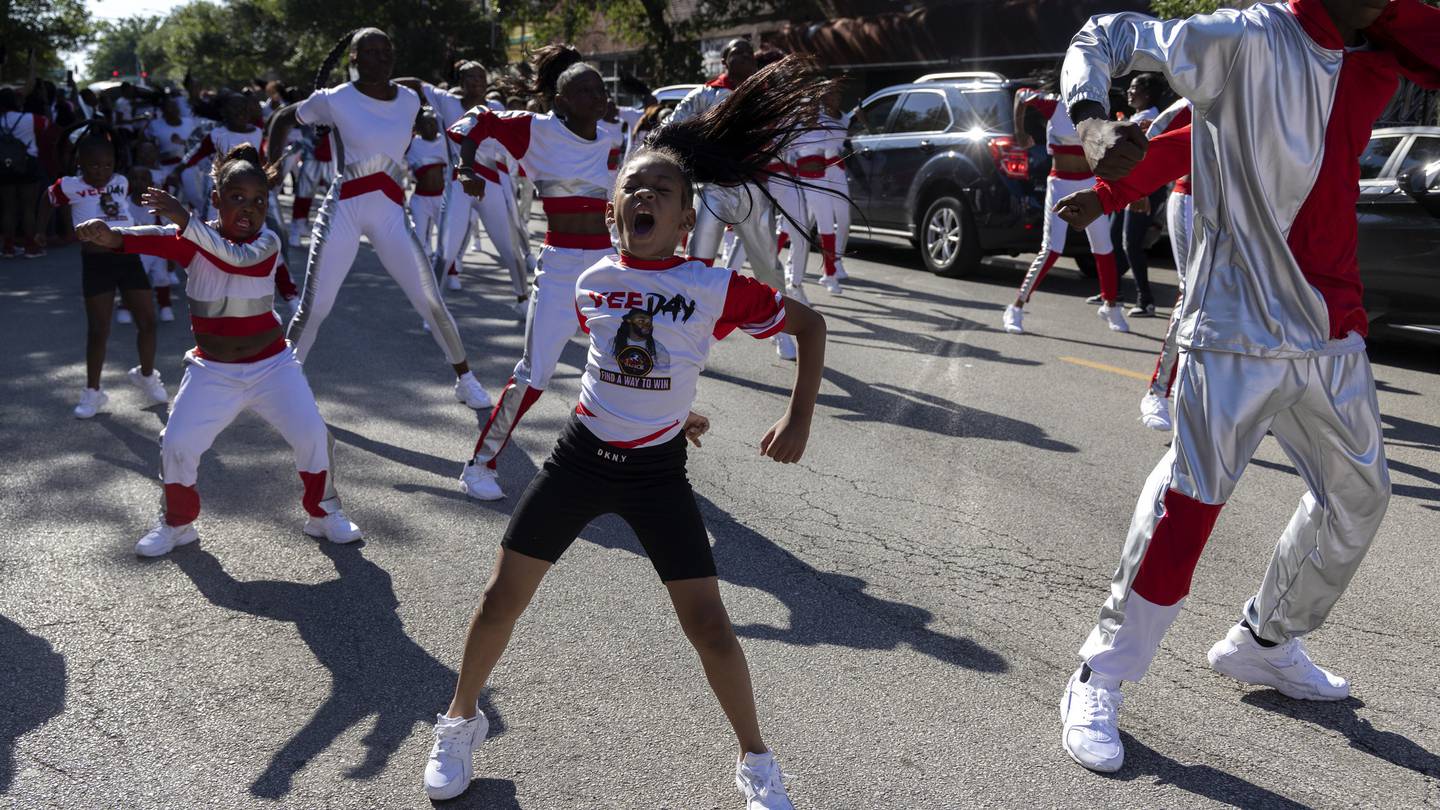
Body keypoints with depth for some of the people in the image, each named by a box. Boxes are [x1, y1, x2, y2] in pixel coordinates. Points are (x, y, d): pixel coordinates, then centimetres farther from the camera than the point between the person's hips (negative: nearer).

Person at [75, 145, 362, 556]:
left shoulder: (266, 243, -11)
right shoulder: (192, 239, -5)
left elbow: (237, 256, -34)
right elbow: (155, 239, -26)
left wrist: (186, 221, -45)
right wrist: (106, 234, -46)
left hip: (271, 365, -1)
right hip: (211, 370, 1)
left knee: (313, 436, -7)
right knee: (177, 445, -6)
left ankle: (324, 513, 18)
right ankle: (176, 525, 20)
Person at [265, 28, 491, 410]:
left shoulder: (411, 101, 6)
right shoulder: (334, 100, -5)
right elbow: (282, 119, 9)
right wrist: (271, 167, 2)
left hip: (391, 210, 3)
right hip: (343, 208, -2)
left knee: (430, 301, 0)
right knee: (314, 307, -1)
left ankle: (465, 378, 15)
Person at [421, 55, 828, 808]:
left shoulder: (716, 288, -14)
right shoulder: (592, 284, -4)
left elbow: (809, 324, -4)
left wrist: (799, 418, -10)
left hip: (656, 471, -2)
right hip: (581, 456, 3)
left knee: (708, 624, -2)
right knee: (502, 597, 6)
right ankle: (460, 722, 33)